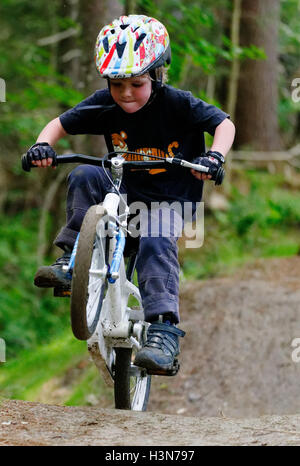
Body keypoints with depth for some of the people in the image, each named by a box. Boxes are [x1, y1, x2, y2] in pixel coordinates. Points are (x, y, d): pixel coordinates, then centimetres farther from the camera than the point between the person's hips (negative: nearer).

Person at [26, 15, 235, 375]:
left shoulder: (176, 103, -13)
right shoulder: (105, 104, -5)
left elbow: (224, 123, -13)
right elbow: (61, 124, 3)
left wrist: (214, 156, -34)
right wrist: (44, 145, -20)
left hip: (170, 201, -4)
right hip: (123, 196, 4)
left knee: (155, 243, -34)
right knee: (84, 177, -24)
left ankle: (164, 331, -40)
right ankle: (71, 260, -19)